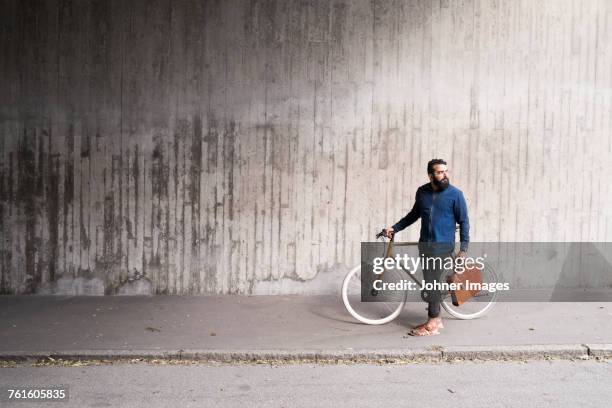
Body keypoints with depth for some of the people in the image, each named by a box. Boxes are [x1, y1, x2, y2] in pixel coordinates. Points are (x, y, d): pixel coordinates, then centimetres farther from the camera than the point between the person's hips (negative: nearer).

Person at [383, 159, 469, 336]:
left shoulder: (455, 194, -7)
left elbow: (464, 222, -4)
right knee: (431, 283, 10)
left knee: (431, 283, -7)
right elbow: (414, 214, 19)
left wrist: (463, 249, -9)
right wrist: (394, 228, 14)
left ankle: (432, 324, 5)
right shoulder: (422, 192, 5)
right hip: (425, 244, 5)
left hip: (442, 246, -5)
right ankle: (436, 318, 25)